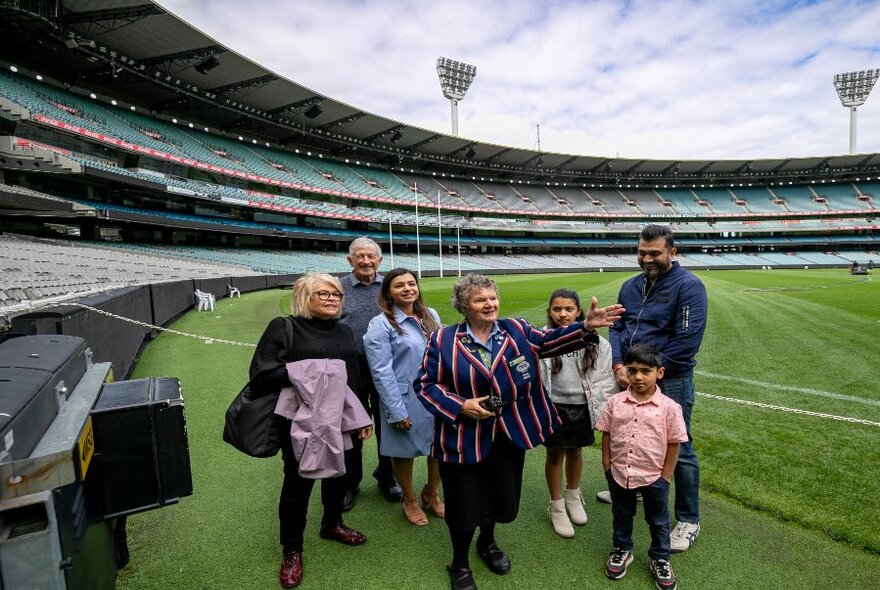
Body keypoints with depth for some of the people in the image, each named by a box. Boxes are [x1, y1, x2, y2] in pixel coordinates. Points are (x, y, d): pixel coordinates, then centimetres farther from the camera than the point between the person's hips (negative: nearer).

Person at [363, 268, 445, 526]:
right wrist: (396, 411, -14)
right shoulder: (381, 325, -11)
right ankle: (409, 500, 41)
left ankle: (431, 494, 42)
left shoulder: (431, 316, 5)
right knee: (405, 451, 13)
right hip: (405, 400, -4)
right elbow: (381, 372, -13)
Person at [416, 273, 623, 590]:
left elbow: (551, 340, -13)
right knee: (465, 503, 10)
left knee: (503, 496, 19)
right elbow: (425, 385, -6)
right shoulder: (443, 340, -8)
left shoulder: (516, 330, -1)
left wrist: (586, 327, -29)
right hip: (463, 438, -3)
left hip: (510, 434, 3)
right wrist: (460, 406, -18)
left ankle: (487, 543, 52)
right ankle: (459, 563, 39)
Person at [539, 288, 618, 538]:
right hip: (554, 408, -2)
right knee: (555, 454, 11)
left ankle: (573, 496, 46)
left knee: (575, 451, 21)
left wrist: (602, 410, -3)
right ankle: (556, 506, 32)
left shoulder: (594, 341, -7)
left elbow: (605, 378, -1)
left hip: (582, 408, 2)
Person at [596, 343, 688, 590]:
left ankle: (660, 559, 43)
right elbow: (606, 434, -1)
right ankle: (621, 550, 46)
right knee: (621, 515, 24)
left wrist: (665, 476, -5)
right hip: (619, 474, 2)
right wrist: (607, 465, -1)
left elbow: (674, 443, -8)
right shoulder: (615, 402, -11)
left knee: (658, 521, 21)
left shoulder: (669, 408, -16)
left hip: (654, 477, -2)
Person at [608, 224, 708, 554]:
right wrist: (618, 365, -8)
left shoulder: (688, 286, -12)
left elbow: (686, 342, -18)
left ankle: (688, 520, 25)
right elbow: (617, 328, 8)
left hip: (670, 382, -6)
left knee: (679, 451, 6)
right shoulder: (631, 287, 8)